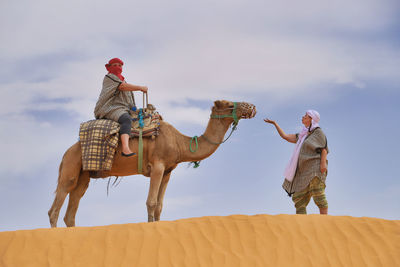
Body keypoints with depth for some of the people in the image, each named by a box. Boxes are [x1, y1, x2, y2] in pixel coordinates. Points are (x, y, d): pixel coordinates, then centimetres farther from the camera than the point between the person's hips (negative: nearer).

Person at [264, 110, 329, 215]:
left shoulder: (318, 131, 5)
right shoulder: (302, 135, 27)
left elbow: (324, 148, -5)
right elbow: (285, 136, 28)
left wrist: (323, 162, -19)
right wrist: (274, 123, 29)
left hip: (315, 167, -8)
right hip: (304, 171, 8)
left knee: (318, 194, -20)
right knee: (298, 198, -3)